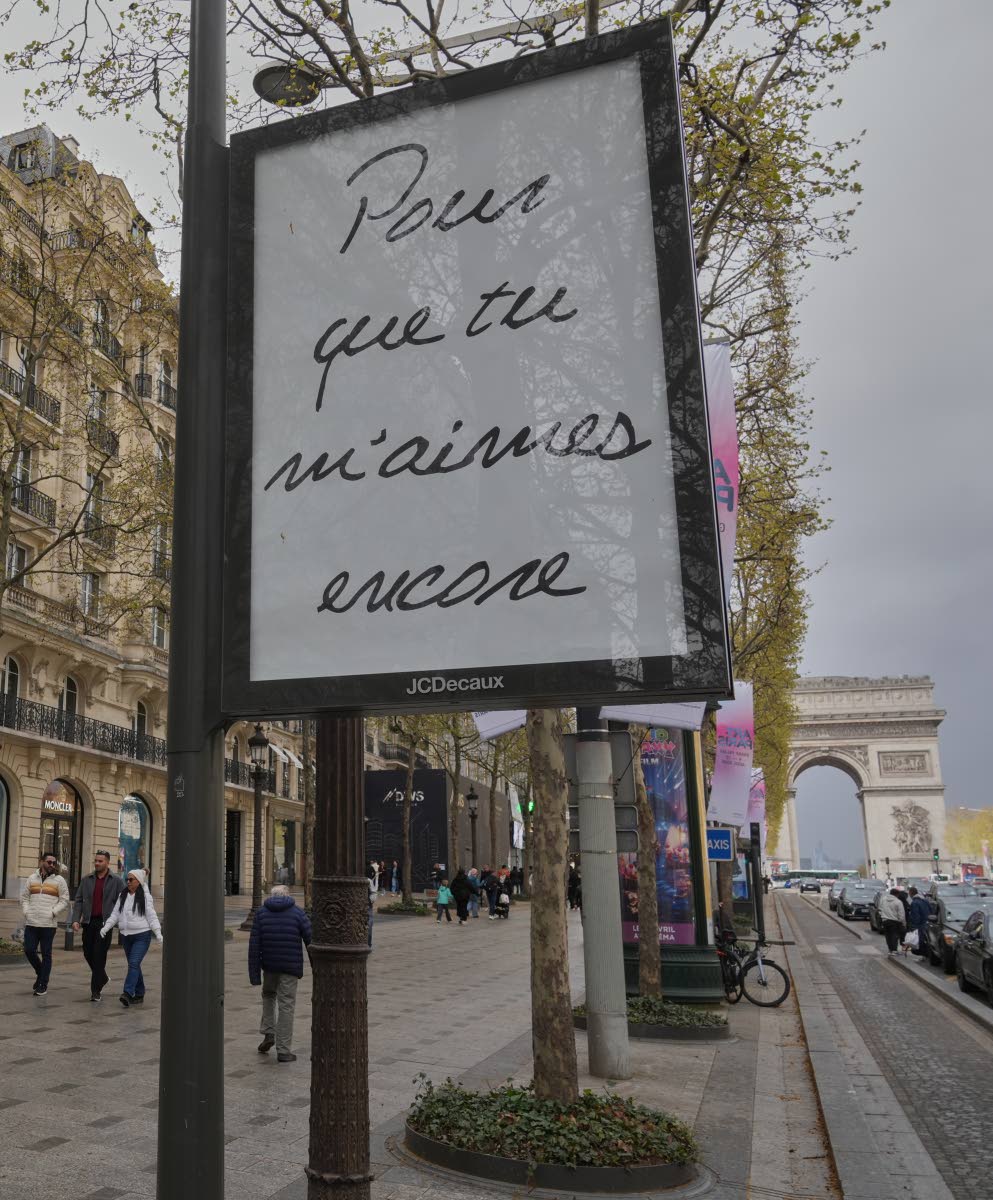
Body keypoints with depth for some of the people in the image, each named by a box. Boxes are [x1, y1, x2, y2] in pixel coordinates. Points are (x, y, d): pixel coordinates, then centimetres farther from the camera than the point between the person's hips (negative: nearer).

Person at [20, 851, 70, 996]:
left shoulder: (59, 880, 2)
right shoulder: (32, 878, 12)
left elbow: (64, 900, 1)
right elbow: (24, 897, 15)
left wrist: (53, 912, -11)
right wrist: (26, 912, 0)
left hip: (49, 923, -3)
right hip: (31, 923, 3)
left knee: (46, 954, 1)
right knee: (29, 950, 2)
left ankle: (43, 984, 7)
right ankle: (40, 972, 28)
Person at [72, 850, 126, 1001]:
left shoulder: (117, 881, 1)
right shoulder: (86, 880, 11)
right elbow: (78, 900, 9)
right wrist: (75, 919, -3)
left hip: (105, 922, -4)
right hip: (89, 922, 4)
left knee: (99, 956, -7)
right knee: (88, 953, 10)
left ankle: (95, 991, -1)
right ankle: (102, 977, 34)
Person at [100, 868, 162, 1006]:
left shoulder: (145, 896, -3)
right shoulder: (123, 895, 12)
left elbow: (151, 916, -5)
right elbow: (115, 913, 10)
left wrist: (158, 932, -13)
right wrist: (106, 926, -4)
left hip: (142, 935, -6)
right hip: (126, 935, 6)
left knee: (134, 964, -18)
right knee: (134, 965, 12)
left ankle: (128, 993, -25)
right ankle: (139, 994, 20)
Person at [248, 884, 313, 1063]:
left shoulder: (261, 913, 3)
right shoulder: (298, 913, -2)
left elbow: (254, 945, -2)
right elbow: (310, 940, -6)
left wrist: (254, 974, -1)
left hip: (269, 965, 2)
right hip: (290, 967, -2)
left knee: (268, 995, 28)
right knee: (286, 1005, 4)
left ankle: (268, 1033, 17)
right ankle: (283, 1051, 6)